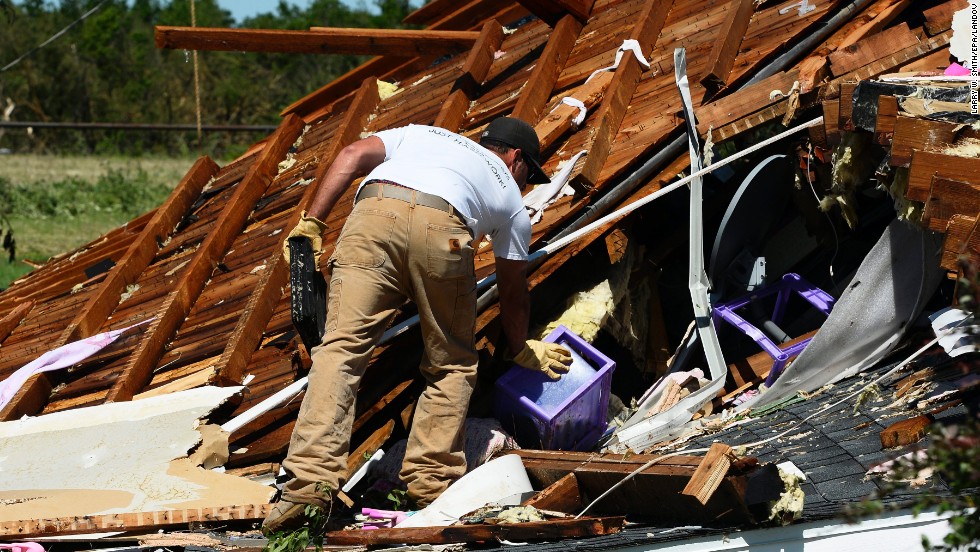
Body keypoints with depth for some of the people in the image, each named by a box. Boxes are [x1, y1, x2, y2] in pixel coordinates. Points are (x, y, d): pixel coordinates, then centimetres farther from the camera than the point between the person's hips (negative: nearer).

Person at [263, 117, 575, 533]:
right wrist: (522, 351, 56)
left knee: (341, 349, -6)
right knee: (451, 365, 18)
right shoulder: (510, 198, 34)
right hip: (442, 231, -1)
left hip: (373, 217, 1)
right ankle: (431, 481, 10)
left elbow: (353, 156, 21)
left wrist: (312, 222, 16)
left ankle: (310, 482, -17)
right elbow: (513, 292, 40)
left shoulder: (420, 134, 40)